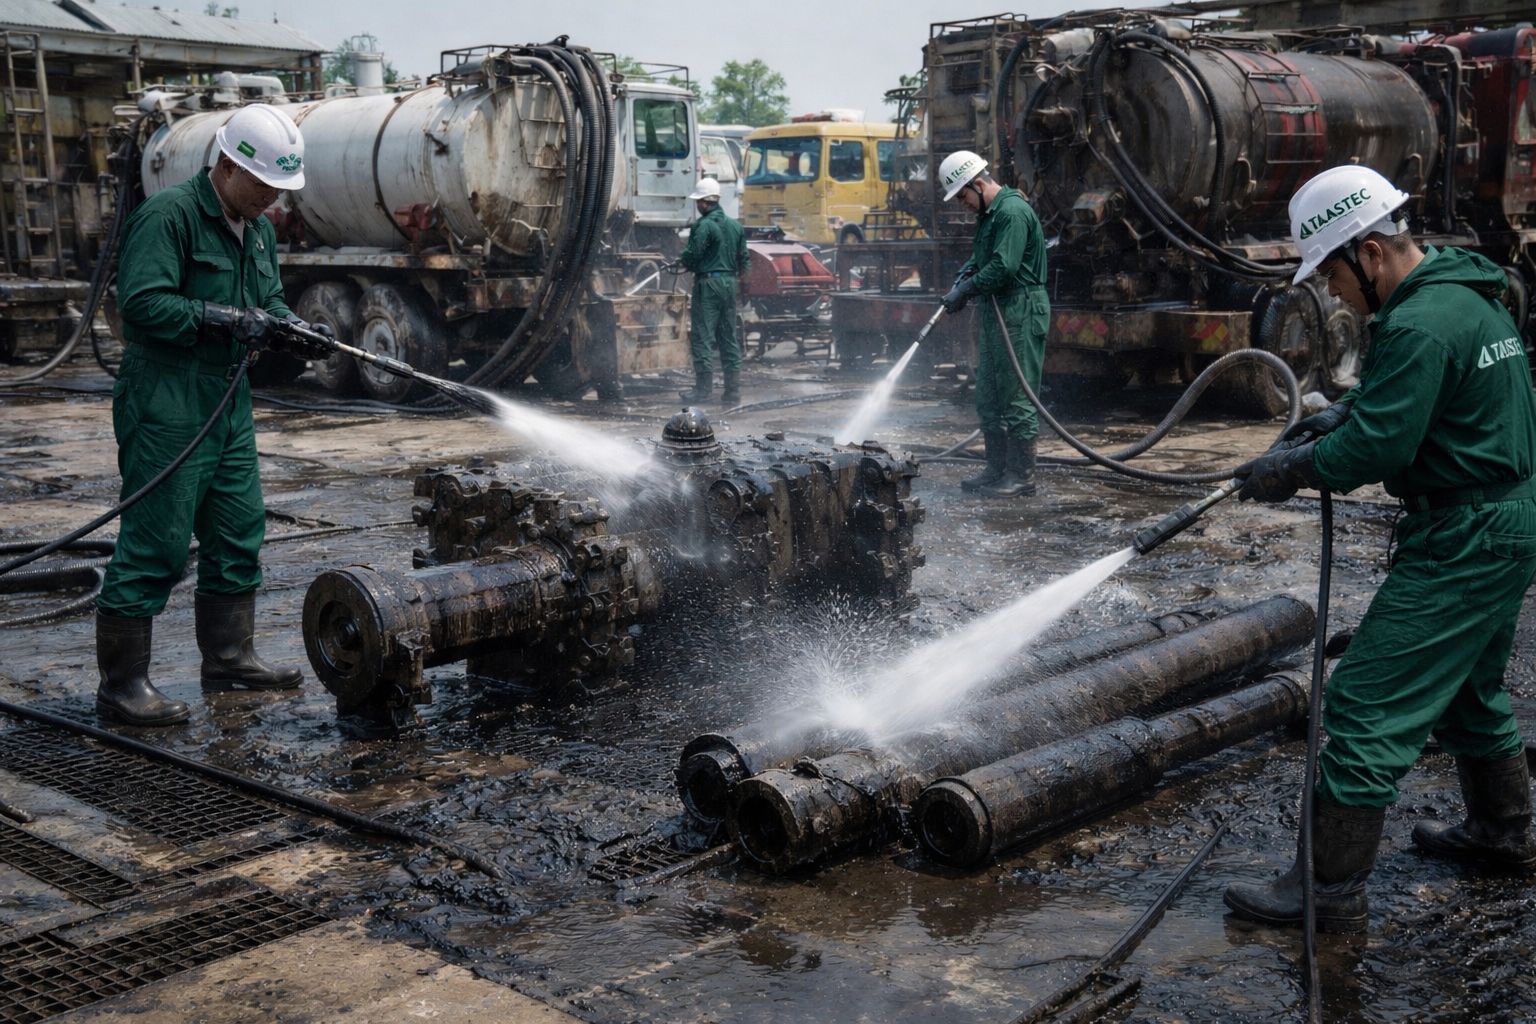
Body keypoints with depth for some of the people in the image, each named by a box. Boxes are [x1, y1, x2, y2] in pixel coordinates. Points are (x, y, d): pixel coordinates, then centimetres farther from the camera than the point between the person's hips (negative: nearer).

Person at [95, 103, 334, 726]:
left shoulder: (258, 230, 16)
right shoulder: (168, 216, -14)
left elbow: (268, 300, 21)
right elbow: (142, 303, -22)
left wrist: (292, 326, 0)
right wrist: (226, 320, -22)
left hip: (228, 404, 9)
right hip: (165, 406, -9)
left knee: (239, 533, 14)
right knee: (155, 544, -7)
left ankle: (229, 657, 28)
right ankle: (120, 684, 2)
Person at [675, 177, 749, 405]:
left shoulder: (703, 225, -12)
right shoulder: (735, 226, 11)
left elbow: (692, 256, -14)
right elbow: (743, 259, 14)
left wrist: (682, 261, 6)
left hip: (708, 283, -7)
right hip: (729, 283, 7)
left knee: (702, 337, -3)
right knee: (729, 338, 10)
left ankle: (703, 389, -4)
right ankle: (733, 391, 11)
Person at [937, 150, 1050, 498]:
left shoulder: (1013, 212, -15)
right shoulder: (990, 214, 18)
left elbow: (1004, 267, -23)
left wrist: (965, 289, -14)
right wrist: (965, 275, 4)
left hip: (1021, 313, -11)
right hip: (997, 313, 11)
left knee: (1017, 398, -6)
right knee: (989, 397, 14)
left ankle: (1021, 477, 0)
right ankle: (997, 471, 22)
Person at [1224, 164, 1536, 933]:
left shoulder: (1420, 325, -22)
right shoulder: (1470, 294, 11)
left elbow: (1375, 448, -25)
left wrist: (1286, 470, -11)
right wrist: (1334, 415, 5)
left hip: (1460, 545, -11)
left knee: (1366, 707, -8)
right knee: (1470, 690, 27)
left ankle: (1330, 891, -2)